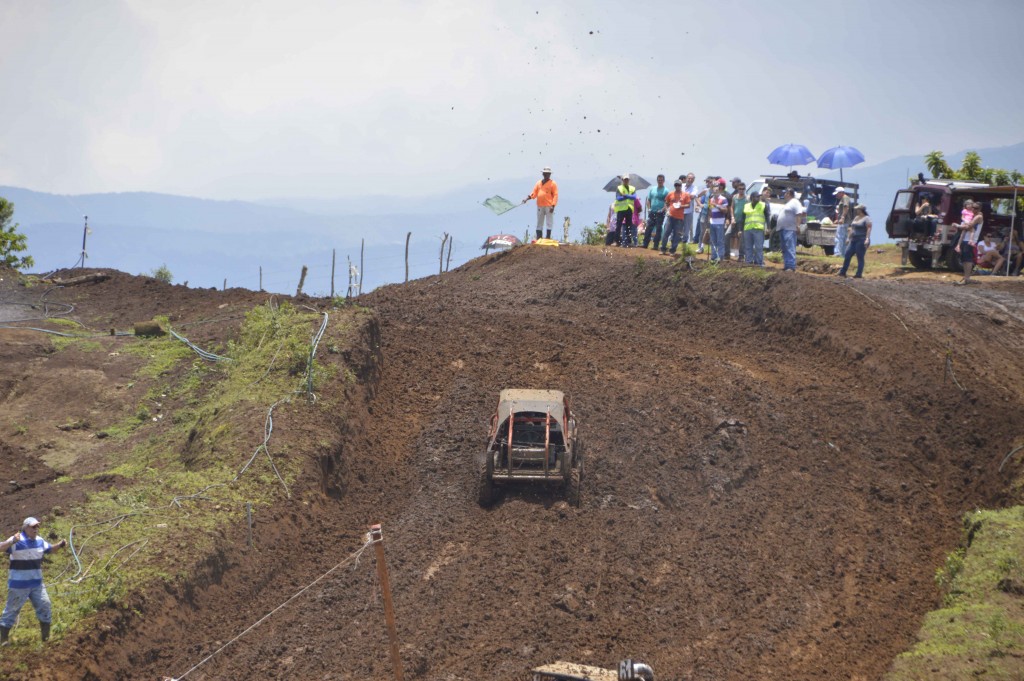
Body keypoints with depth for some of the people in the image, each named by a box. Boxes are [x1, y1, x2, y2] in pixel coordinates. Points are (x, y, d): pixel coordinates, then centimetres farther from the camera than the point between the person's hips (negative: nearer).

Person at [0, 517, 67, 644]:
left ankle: (46, 637, 22)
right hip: (19, 585, -7)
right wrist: (12, 542, -53)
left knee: (44, 606, 9)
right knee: (11, 611, 1)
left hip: (37, 583, 7)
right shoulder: (17, 541, -18)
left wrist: (60, 545, 1)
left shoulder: (39, 541, 4)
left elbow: (50, 549, 22)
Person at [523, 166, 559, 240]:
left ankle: (548, 239, -1)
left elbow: (555, 195, -6)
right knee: (539, 223, 7)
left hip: (548, 206, -5)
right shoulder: (538, 183, 14)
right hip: (540, 206, 5)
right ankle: (538, 239, 11)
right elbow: (534, 193, 10)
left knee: (549, 223, -4)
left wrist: (553, 206, -16)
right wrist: (527, 198, -7)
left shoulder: (553, 183, 0)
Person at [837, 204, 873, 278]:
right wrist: (849, 238, 22)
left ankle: (859, 274, -3)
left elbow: (869, 229, -17)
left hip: (861, 241, -9)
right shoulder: (856, 218, 19)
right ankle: (843, 272, 8)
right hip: (853, 240, 9)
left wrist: (867, 239, -27)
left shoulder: (866, 219, -7)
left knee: (860, 258, -6)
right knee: (847, 255, 4)